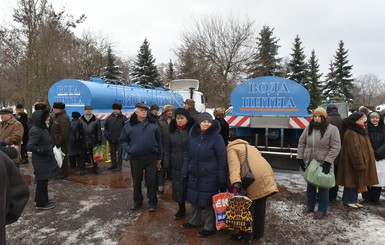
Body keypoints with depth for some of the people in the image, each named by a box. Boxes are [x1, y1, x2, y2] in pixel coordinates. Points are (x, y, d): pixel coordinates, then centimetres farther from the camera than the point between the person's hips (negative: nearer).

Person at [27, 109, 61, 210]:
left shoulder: (42, 129, 10)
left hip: (46, 160, 9)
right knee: (42, 182, 1)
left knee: (43, 181, 18)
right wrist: (43, 150, -24)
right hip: (41, 161, -9)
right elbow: (30, 146, -25)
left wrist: (50, 150, 8)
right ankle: (41, 204, 12)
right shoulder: (35, 131, -20)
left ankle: (42, 199, 32)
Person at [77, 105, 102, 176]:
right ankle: (82, 169, 23)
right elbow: (78, 131, 8)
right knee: (83, 157, 11)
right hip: (83, 142, 2)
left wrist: (99, 141, -4)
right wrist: (78, 139, 3)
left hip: (93, 142, -1)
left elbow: (99, 132, 0)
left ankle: (95, 168, 22)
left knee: (94, 156, 9)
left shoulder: (96, 120, -1)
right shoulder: (80, 120, 5)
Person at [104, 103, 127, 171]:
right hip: (111, 139, 5)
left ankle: (119, 165, 13)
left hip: (119, 139, -4)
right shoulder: (110, 117, 7)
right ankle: (113, 164, 27)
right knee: (112, 152, 14)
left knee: (120, 153, 3)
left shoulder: (123, 118, -6)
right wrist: (106, 134, 5)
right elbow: (105, 127, 15)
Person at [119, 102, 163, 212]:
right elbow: (123, 141, 7)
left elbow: (158, 141, 6)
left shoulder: (153, 124, 1)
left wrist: (159, 157, 6)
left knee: (151, 181, 7)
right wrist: (129, 149, -11)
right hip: (136, 158, 1)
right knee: (136, 181, 14)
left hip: (151, 157, 0)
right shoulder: (129, 125, 0)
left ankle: (152, 202, 23)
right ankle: (137, 201, 33)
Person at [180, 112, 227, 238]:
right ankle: (194, 221, 39)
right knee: (194, 199, 18)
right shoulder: (193, 136, 4)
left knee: (208, 202, 5)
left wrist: (222, 179, -13)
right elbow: (187, 156, 12)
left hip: (209, 178, -5)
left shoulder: (216, 138, -12)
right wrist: (185, 173, 10)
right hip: (194, 176, 6)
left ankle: (209, 227, 24)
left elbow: (222, 159, -11)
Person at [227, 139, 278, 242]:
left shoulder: (231, 149, 12)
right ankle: (258, 233, 29)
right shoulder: (250, 147, 36)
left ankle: (246, 235, 17)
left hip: (255, 178, -7)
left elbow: (234, 165, -8)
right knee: (260, 206, 17)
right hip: (267, 175, 8)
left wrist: (235, 181, -22)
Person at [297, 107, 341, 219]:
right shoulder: (308, 128, 3)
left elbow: (335, 147, -15)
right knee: (310, 185, 16)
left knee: (323, 187, 7)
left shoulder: (332, 129, -11)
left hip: (323, 164, -4)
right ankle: (310, 206, 32)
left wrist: (327, 162, -21)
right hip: (309, 163, 4)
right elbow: (301, 143, 7)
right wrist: (300, 158, 0)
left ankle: (322, 210, 20)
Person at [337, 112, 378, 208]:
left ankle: (353, 200, 25)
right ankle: (348, 200, 11)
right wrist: (360, 164, -22)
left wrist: (361, 163, 21)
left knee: (356, 181, 15)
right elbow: (354, 150, -24)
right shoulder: (351, 133, -20)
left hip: (359, 162, 10)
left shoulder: (359, 131, 15)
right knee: (351, 181, -1)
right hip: (353, 163, -10)